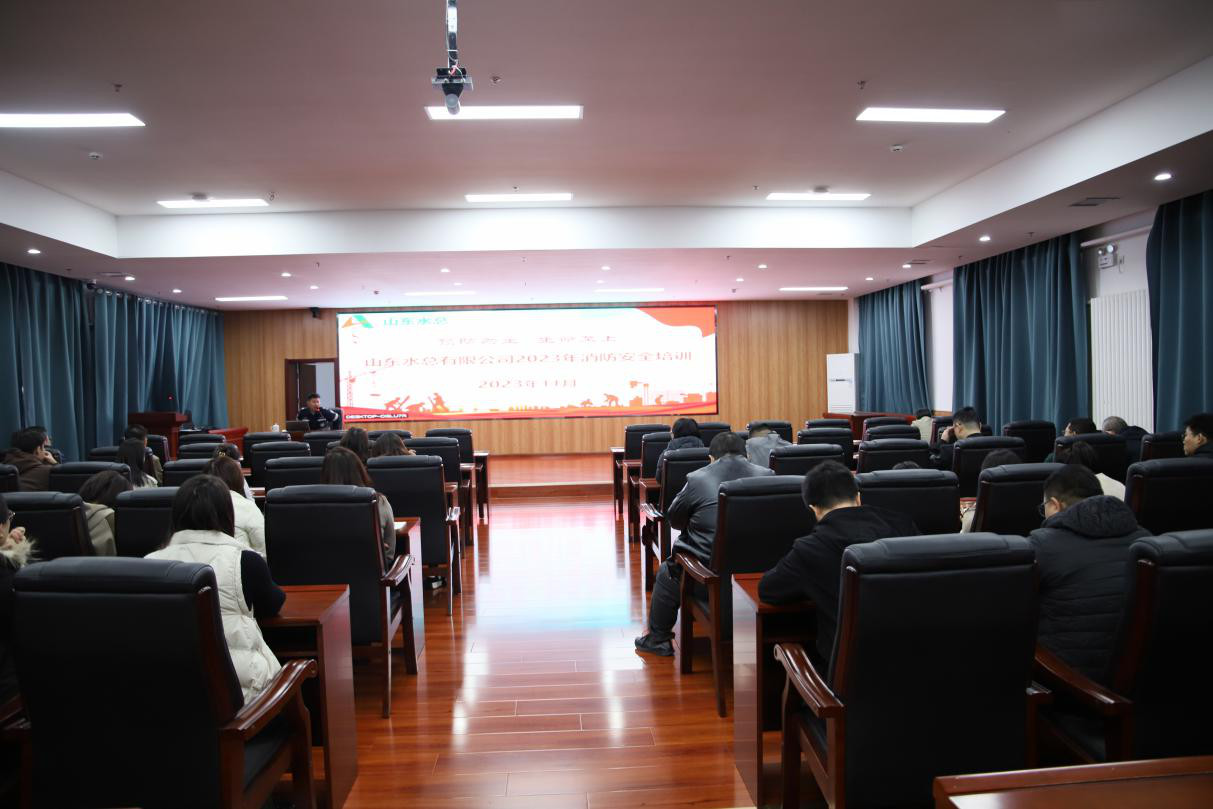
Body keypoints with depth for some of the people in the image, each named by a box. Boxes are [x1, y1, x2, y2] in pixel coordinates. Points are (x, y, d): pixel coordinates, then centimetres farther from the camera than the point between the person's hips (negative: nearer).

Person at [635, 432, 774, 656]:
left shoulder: (697, 479, -9)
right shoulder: (768, 476, -2)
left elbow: (674, 520, 4)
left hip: (709, 567, -4)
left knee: (666, 573, 25)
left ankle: (658, 638, 35)